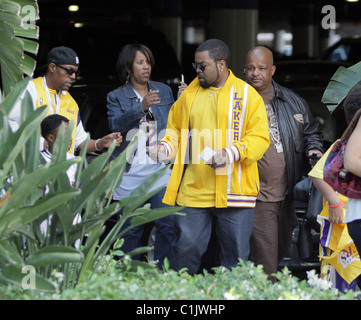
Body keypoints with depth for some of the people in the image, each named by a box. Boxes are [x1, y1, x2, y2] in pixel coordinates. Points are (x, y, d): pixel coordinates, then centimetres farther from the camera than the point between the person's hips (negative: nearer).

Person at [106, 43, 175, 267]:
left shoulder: (164, 91, 13)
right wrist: (141, 108, -25)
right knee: (131, 229, 2)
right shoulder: (116, 97, 5)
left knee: (167, 225, -7)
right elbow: (116, 124, -14)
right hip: (130, 172, -2)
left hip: (161, 170, 2)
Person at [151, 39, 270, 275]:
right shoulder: (190, 94, 13)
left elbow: (260, 138, -5)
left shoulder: (247, 95, 1)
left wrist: (230, 154, -20)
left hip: (233, 193, -3)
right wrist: (166, 147, 0)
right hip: (193, 192, 3)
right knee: (186, 251, 2)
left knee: (235, 258, 3)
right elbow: (175, 130, 22)